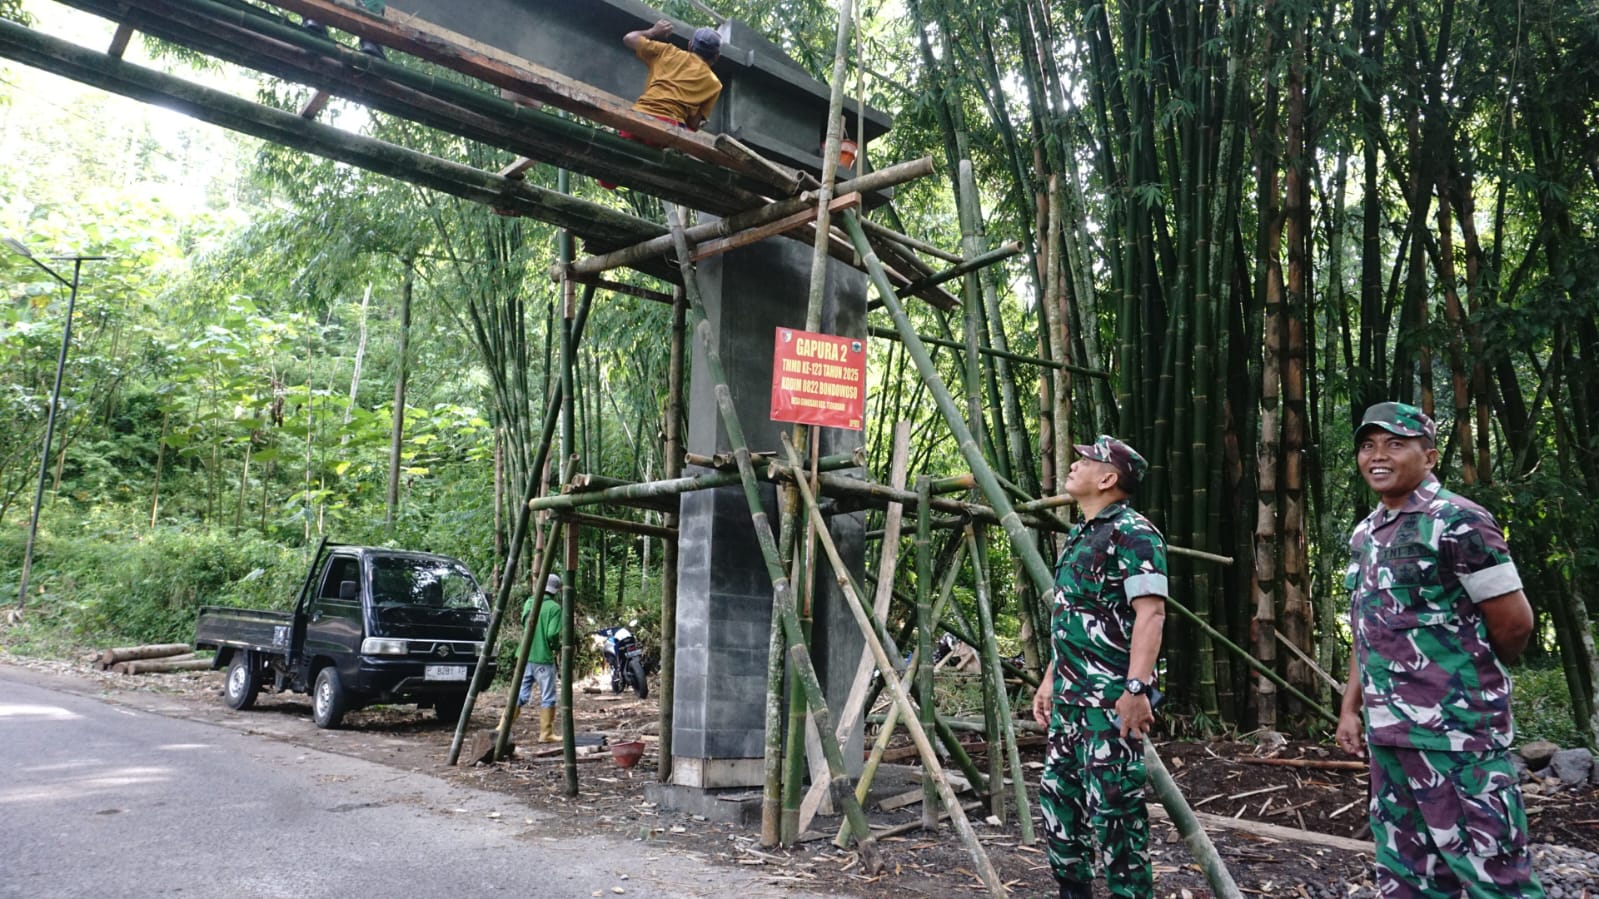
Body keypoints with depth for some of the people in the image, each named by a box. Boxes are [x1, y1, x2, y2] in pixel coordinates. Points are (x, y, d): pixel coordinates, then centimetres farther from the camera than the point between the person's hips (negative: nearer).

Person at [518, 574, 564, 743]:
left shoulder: (530, 602, 8)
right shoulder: (554, 607, -10)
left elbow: (524, 622, 14)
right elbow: (552, 634, -15)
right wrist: (557, 648, 3)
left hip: (525, 656, 6)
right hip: (543, 658, -6)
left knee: (520, 694, 12)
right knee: (547, 698, 5)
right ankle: (546, 734, 7)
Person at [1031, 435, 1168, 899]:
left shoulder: (1132, 533, -12)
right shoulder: (1079, 536, 17)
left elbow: (1150, 612, -20)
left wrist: (1137, 687, -27)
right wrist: (1050, 680, 21)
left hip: (1112, 698, -10)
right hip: (1071, 696, 10)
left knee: (1113, 806, -5)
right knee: (1058, 794, 13)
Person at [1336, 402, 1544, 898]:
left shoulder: (1457, 521, -12)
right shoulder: (1364, 535, 13)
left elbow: (1514, 624, -10)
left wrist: (1477, 681, 5)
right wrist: (1351, 709, 13)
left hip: (1455, 731, -8)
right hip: (1386, 733, 8)